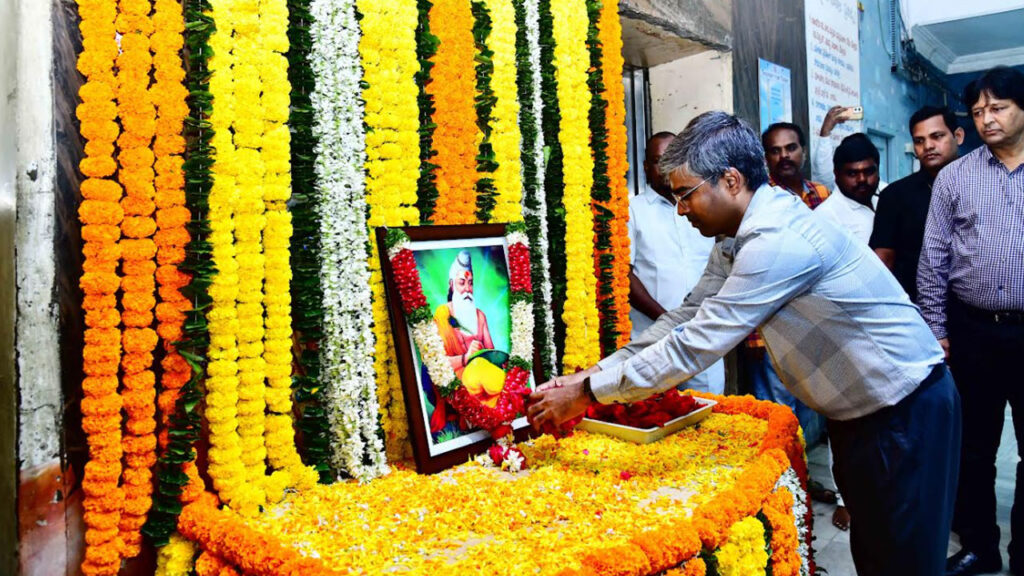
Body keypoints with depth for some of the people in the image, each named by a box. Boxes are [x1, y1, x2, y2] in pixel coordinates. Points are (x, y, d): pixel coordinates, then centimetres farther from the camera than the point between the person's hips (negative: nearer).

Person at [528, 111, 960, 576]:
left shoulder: (779, 240, -31)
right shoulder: (738, 238, 1)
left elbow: (695, 345, -31)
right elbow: (688, 318, 2)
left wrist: (586, 394, -23)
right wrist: (589, 375, -5)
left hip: (906, 410, -9)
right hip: (856, 410, 9)